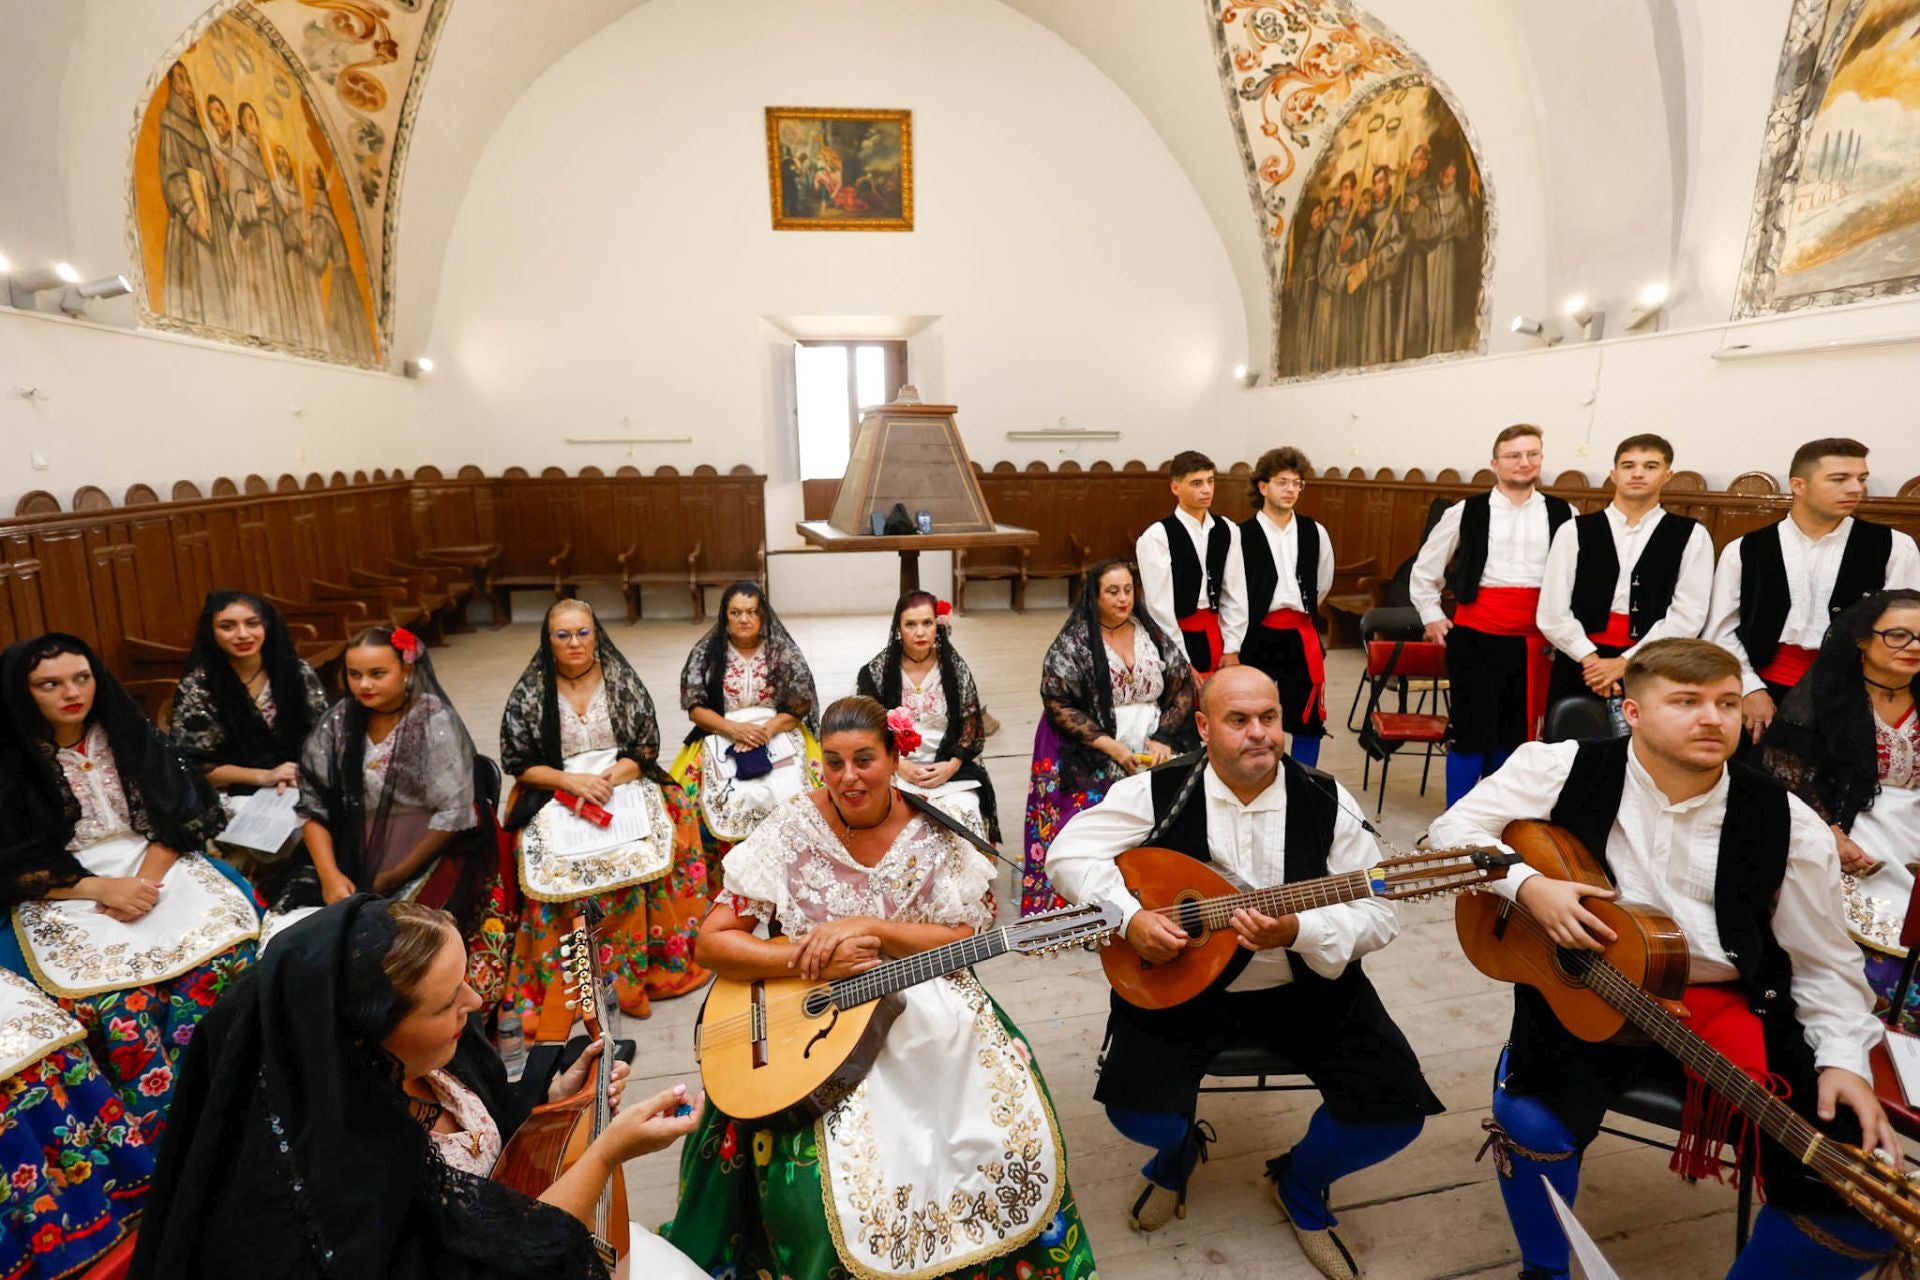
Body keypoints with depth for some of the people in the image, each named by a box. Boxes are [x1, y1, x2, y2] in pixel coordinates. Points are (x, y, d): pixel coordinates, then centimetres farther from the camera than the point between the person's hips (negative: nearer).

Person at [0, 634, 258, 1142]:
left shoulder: (130, 735, 7)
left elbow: (180, 814, 6)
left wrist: (145, 878, -10)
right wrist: (102, 888, -16)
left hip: (155, 867, 2)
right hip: (64, 896, -2)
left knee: (225, 951, -28)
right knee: (119, 1001, -30)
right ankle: (163, 1132, -18)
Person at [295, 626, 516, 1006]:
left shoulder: (435, 721, -12)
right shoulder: (338, 721, 3)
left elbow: (454, 813, -14)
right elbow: (313, 804, 3)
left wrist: (396, 877, -11)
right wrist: (330, 874, -9)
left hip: (433, 860, -5)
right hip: (358, 864, 5)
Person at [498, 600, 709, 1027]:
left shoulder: (623, 681, 5)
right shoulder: (529, 694, 4)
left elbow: (646, 747, 5)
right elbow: (518, 763, 3)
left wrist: (609, 778, -13)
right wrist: (572, 780, -13)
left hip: (624, 783, 1)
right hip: (555, 795, 0)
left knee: (642, 850, -25)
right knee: (561, 863, -27)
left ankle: (653, 963, -10)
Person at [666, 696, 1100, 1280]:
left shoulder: (936, 831, -6)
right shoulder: (792, 830, -10)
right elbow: (712, 942, -10)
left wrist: (868, 928, -23)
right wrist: (813, 962, -23)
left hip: (931, 1015, 2)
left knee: (1014, 1142, -13)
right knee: (831, 1188, -22)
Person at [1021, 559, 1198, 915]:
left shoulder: (1153, 635, 10)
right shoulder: (1072, 643, -2)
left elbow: (1183, 689, 10)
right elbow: (1057, 706, -7)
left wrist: (1164, 738, -5)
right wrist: (1108, 744, -14)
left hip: (1153, 753, 3)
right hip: (1089, 759, -3)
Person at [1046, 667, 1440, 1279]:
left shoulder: (1326, 801, -6)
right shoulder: (1159, 792, -10)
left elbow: (1378, 913, -7)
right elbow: (1069, 851, -11)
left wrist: (1299, 933, -25)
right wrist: (1129, 917, -24)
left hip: (1304, 987, 2)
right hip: (1177, 983, -1)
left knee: (1395, 1110, -11)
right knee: (1137, 1111, -18)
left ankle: (1301, 1181, 24)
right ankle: (1179, 1150, 25)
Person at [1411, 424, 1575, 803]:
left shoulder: (1563, 515, 5)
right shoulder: (1466, 512, 3)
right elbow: (1424, 571, 12)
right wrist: (1432, 616, 6)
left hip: (1533, 642, 2)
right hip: (1475, 636, -2)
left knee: (1515, 733, 11)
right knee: (1470, 728, 1)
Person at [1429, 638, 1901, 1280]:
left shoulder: (1789, 826, -1)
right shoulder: (1565, 770, -7)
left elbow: (1824, 964, 8)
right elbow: (1454, 828, -4)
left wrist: (1844, 1059, -7)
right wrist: (1529, 885, -19)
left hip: (1731, 1007, 3)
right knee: (1530, 1119, -26)